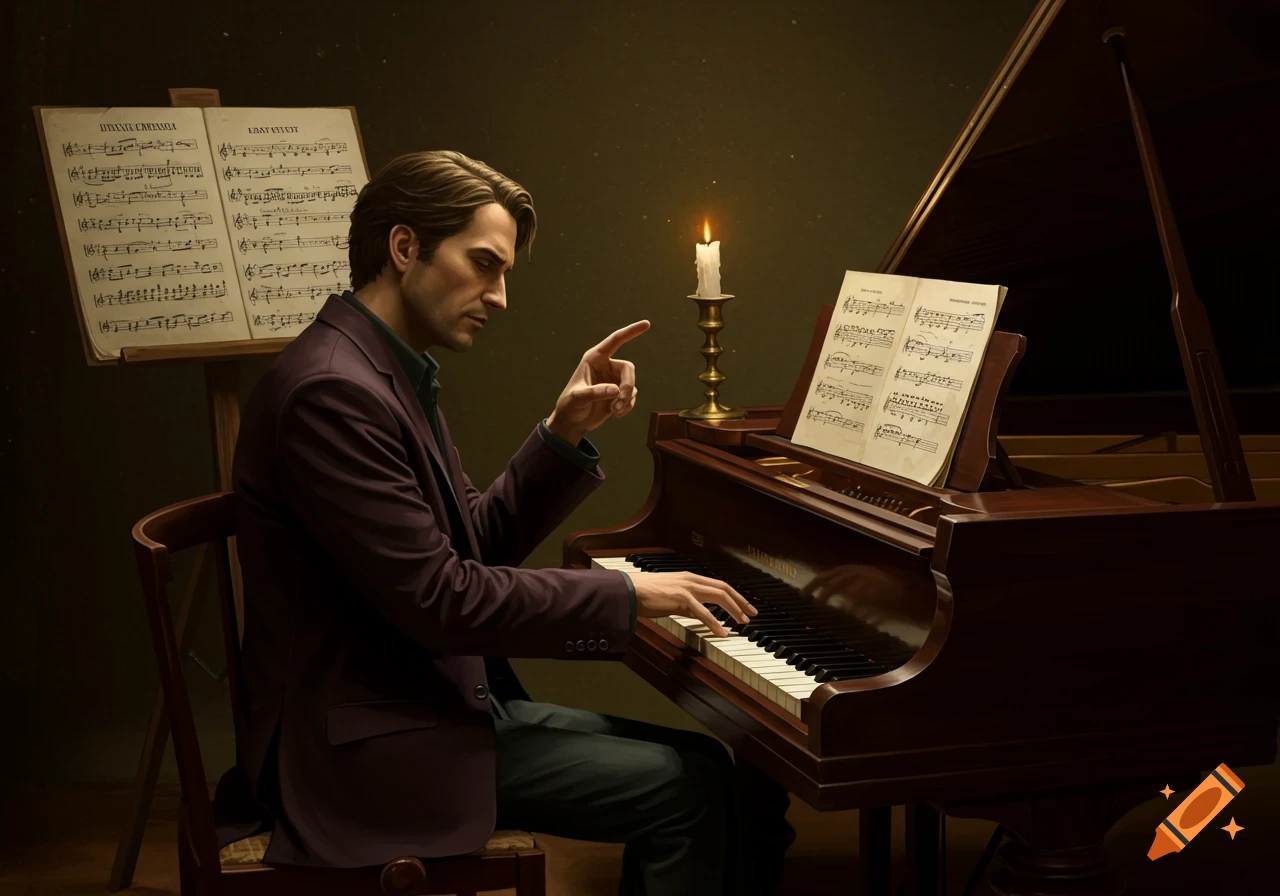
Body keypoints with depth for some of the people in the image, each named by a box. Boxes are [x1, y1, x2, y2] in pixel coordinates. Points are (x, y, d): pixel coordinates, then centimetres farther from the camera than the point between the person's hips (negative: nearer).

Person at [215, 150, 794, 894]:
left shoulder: (390, 377, 12)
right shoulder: (332, 392, -20)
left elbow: (482, 543, 13)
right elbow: (437, 597, -24)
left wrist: (566, 434, 0)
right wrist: (626, 595, -17)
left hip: (443, 699, 10)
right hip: (375, 745, -10)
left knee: (704, 764, 4)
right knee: (687, 785, -14)